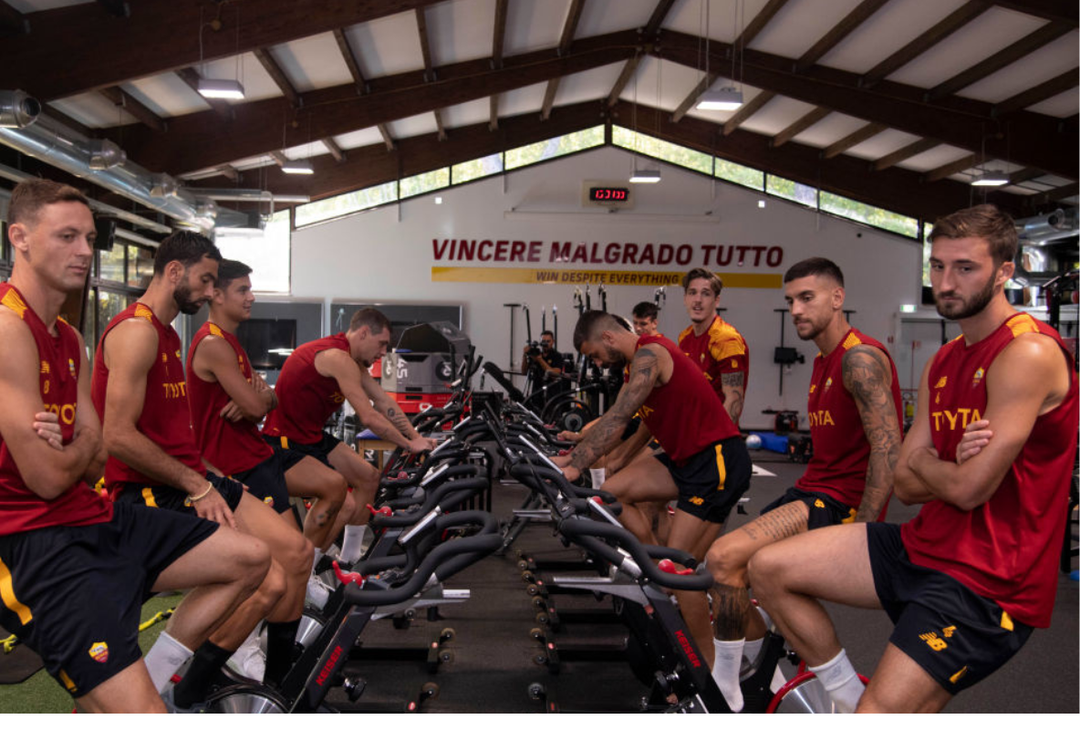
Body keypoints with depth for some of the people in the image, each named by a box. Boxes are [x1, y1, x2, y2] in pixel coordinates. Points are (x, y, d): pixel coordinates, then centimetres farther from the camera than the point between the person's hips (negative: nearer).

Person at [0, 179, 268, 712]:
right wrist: (82, 446, 3)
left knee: (250, 559, 8)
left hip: (89, 516, 9)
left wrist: (67, 447, -13)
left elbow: (95, 463, 9)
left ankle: (126, 691, 13)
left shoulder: (69, 338, 14)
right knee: (141, 714, -20)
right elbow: (48, 478, -19)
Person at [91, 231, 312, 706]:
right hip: (150, 494, -10)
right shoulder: (137, 331, -15)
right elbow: (118, 436, -22)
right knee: (268, 582, -21)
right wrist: (196, 486, -17)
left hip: (188, 480, 10)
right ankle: (184, 701, -1)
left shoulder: (166, 334, 19)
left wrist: (208, 474, 13)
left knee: (296, 551, 4)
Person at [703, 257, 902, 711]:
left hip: (841, 502, -10)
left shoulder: (860, 358, -15)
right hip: (813, 490, 10)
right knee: (730, 584, 8)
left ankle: (726, 694, -6)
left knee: (725, 558, -23)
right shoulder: (823, 362, 16)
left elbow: (888, 451, -23)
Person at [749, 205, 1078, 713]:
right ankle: (848, 697, 16)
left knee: (880, 714, -16)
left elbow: (968, 489, -22)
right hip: (924, 545, 8)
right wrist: (955, 462, -14)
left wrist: (923, 461, -1)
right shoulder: (942, 363, 10)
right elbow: (906, 486, 6)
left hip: (987, 581, -8)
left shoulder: (1029, 352, -17)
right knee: (768, 568, 1)